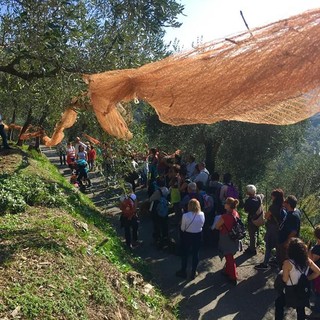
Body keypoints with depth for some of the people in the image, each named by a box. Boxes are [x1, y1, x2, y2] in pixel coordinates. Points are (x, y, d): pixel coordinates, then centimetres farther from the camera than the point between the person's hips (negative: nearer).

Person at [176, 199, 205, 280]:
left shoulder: (185, 215, -24)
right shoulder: (202, 214, -14)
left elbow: (182, 228, -12)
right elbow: (202, 225, 0)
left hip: (187, 236, -2)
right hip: (198, 236, 2)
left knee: (184, 254, 17)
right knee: (195, 254, 17)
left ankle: (183, 272, 33)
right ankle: (193, 273, 30)